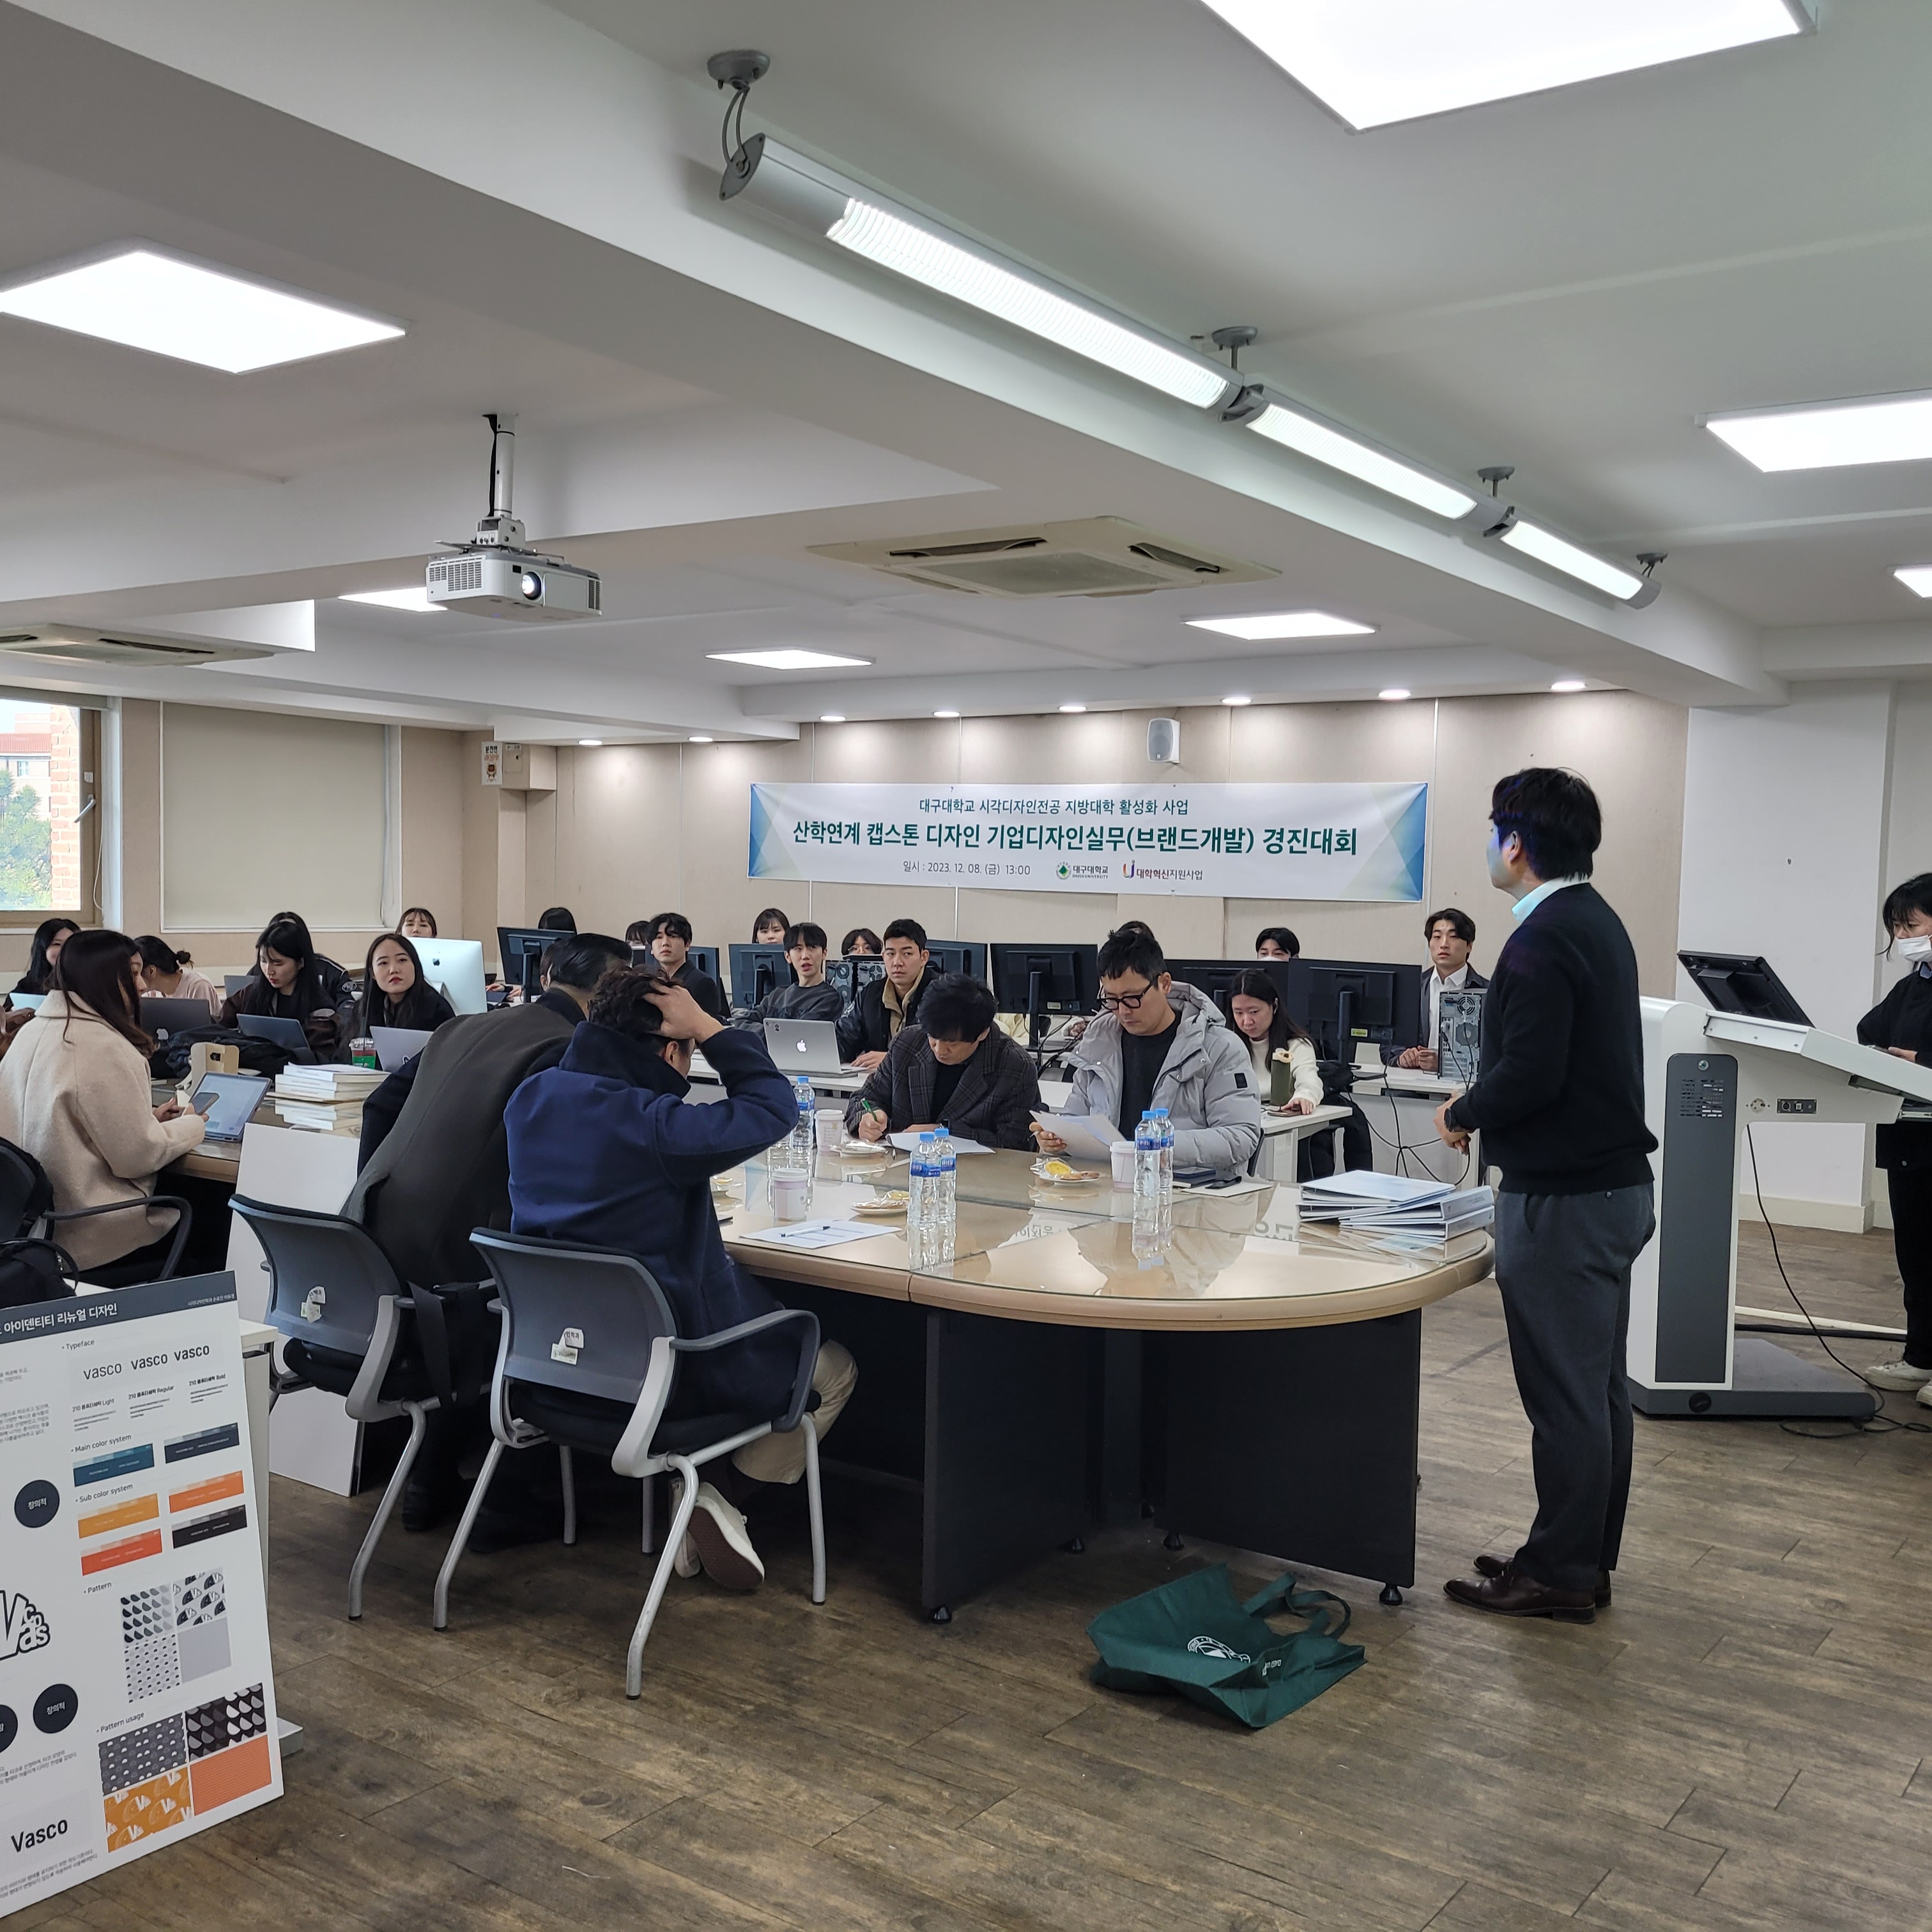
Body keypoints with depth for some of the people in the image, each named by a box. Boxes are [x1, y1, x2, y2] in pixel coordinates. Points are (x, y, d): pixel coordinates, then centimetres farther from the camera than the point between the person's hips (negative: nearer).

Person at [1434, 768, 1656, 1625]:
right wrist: (1483, 1104, 13)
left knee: (1563, 1393, -1)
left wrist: (1462, 1115, -7)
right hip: (1615, 1183, 10)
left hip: (1561, 1199, -10)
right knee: (1599, 1386, 15)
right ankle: (1588, 1561, 26)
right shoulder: (1600, 923, 13)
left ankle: (1560, 1573, 10)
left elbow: (1530, 1074, -24)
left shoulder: (1542, 940, -19)